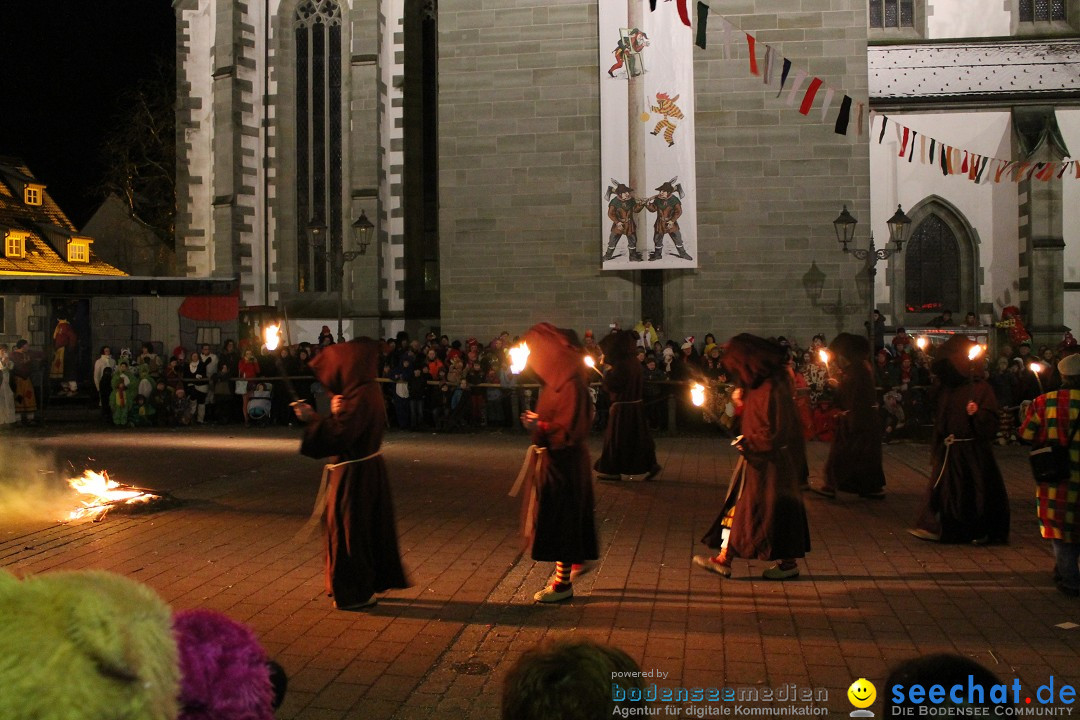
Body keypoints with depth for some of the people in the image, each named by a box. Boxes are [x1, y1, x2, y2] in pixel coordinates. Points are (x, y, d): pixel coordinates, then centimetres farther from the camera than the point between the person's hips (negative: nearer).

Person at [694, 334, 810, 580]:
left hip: (770, 461, -9)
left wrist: (748, 443, -13)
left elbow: (776, 432, -24)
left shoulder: (773, 388, -23)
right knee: (737, 504, 10)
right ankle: (724, 559, 16)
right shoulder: (760, 384, 6)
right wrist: (743, 401, 5)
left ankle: (789, 562, 19)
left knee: (773, 508, 3)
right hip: (755, 457, 9)